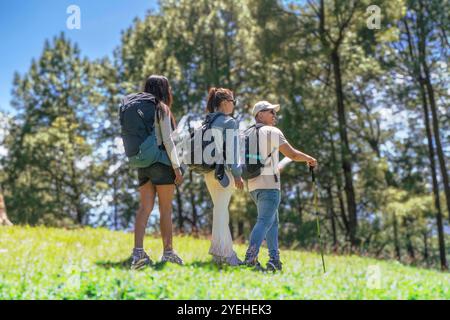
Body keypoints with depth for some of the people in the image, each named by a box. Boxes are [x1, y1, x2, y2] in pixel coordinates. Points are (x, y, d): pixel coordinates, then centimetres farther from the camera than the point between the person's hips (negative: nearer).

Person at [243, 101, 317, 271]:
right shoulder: (273, 131, -3)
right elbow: (293, 154, -6)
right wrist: (310, 159, 10)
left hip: (252, 184, 8)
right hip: (269, 183, -8)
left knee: (273, 221, 15)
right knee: (265, 221, -12)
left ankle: (274, 259, 12)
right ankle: (251, 257, -25)